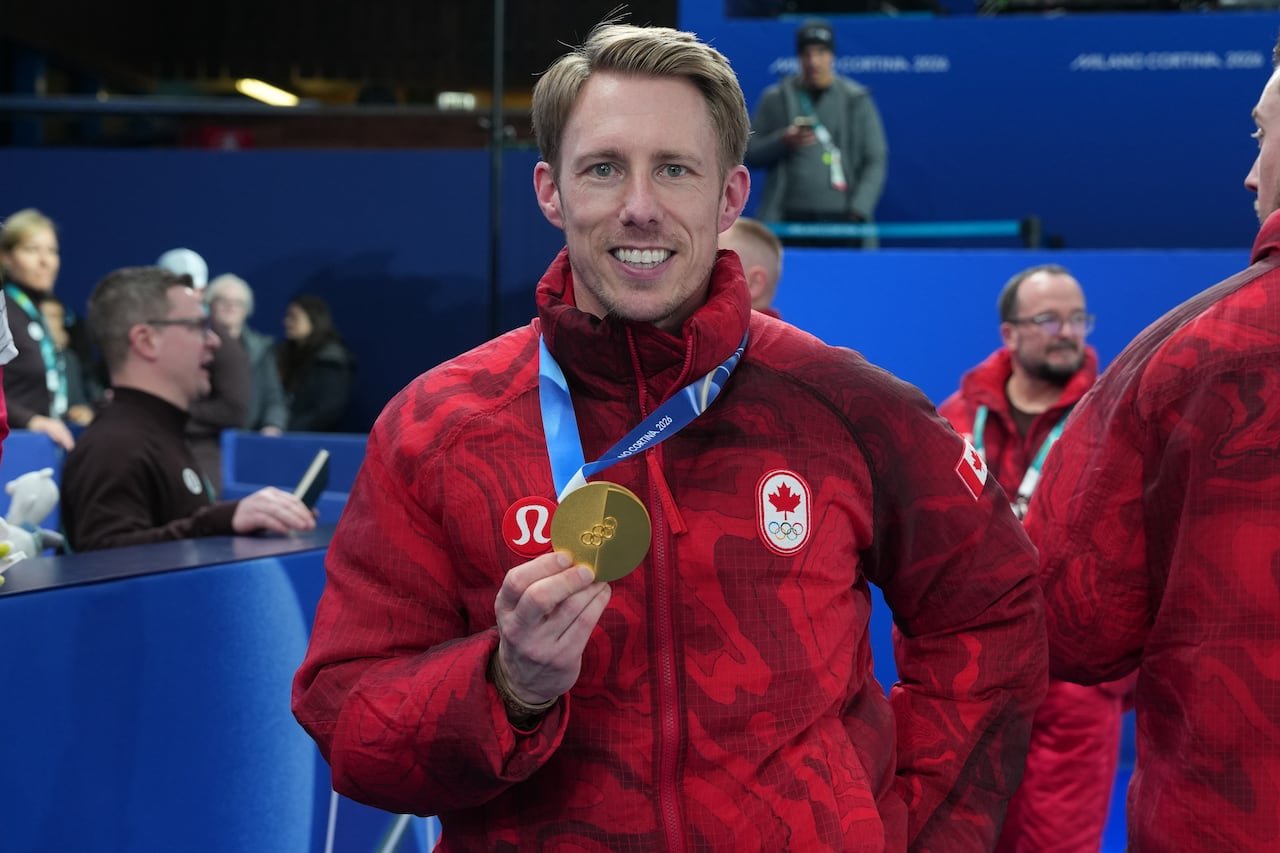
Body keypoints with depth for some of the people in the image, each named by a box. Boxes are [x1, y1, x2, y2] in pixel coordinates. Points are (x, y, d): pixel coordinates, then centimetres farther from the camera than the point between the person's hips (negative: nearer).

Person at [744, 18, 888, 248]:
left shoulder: (856, 100, 8)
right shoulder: (776, 99, 10)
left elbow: (876, 160, 7)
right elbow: (750, 155, 11)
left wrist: (858, 210, -5)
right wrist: (783, 142, -8)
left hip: (841, 220, 0)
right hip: (791, 218, 1)